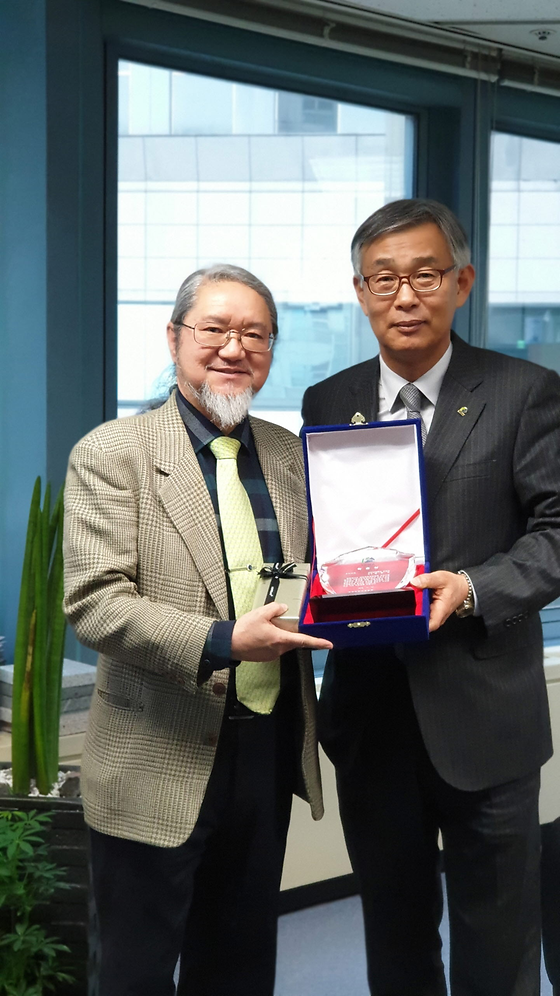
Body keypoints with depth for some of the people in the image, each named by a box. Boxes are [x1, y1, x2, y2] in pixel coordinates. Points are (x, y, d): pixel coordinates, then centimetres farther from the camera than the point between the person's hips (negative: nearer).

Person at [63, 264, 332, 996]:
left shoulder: (291, 454, 9)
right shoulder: (111, 455, -8)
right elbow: (93, 601, -16)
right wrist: (222, 643, -26)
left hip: (270, 753, 5)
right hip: (160, 765, -5)